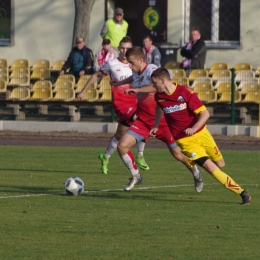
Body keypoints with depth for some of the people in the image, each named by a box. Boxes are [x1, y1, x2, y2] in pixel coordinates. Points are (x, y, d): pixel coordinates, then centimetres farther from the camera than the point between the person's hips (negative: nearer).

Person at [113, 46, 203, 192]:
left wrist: (137, 89, -45)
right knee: (122, 146, -12)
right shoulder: (137, 73, 6)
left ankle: (196, 174, 34)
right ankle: (136, 177, 9)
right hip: (143, 120, 6)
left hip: (161, 120, -6)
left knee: (177, 153, 5)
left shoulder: (151, 70, -18)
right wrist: (119, 83, 43)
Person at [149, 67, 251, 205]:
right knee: (210, 167, -15)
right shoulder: (159, 96, -3)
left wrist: (193, 129, -30)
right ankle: (242, 193, -12)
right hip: (184, 140, 0)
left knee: (220, 164, 7)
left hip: (200, 133, 0)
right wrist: (156, 126, 22)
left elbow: (205, 114, -17)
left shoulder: (185, 92, -15)